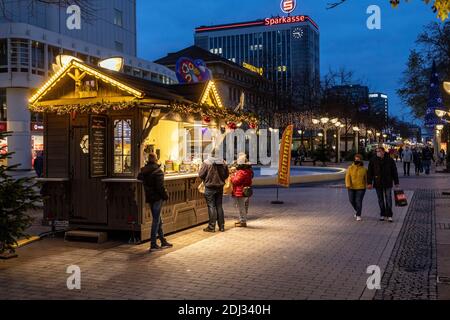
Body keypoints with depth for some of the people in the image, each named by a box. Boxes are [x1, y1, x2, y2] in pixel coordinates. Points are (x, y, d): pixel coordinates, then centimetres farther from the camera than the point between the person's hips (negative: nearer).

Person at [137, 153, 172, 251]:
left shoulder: (144, 171, 6)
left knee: (157, 220, 15)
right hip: (157, 198, -7)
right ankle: (153, 244, -1)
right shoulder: (157, 171, -16)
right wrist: (166, 196, -8)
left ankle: (163, 242, 23)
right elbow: (160, 186, -19)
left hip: (149, 198, 7)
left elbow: (139, 177, 27)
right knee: (156, 220, -2)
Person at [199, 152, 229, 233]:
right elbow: (226, 174, 6)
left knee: (211, 206, 1)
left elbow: (201, 175, -11)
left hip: (210, 188, -4)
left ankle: (211, 227, 3)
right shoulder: (223, 163, -2)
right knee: (219, 206, 13)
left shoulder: (206, 163, -15)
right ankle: (221, 226, 17)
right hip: (220, 187, 4)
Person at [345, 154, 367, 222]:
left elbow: (366, 178, 11)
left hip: (361, 188, -2)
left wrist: (367, 185, 6)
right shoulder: (350, 168, 0)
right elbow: (347, 177, -6)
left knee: (358, 201, -9)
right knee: (352, 201, 7)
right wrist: (348, 185, -19)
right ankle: (358, 211, 34)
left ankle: (358, 215, 1)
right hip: (352, 188, 2)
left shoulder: (364, 169, 1)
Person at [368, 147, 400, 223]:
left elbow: (394, 172, 4)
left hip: (388, 183, -1)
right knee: (380, 200, 9)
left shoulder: (390, 160, -1)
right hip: (378, 183, 1)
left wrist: (396, 182, 4)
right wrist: (369, 183, -7)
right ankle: (383, 215, 20)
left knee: (388, 199, -1)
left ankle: (389, 216, 5)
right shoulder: (373, 160, -1)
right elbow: (370, 172, -1)